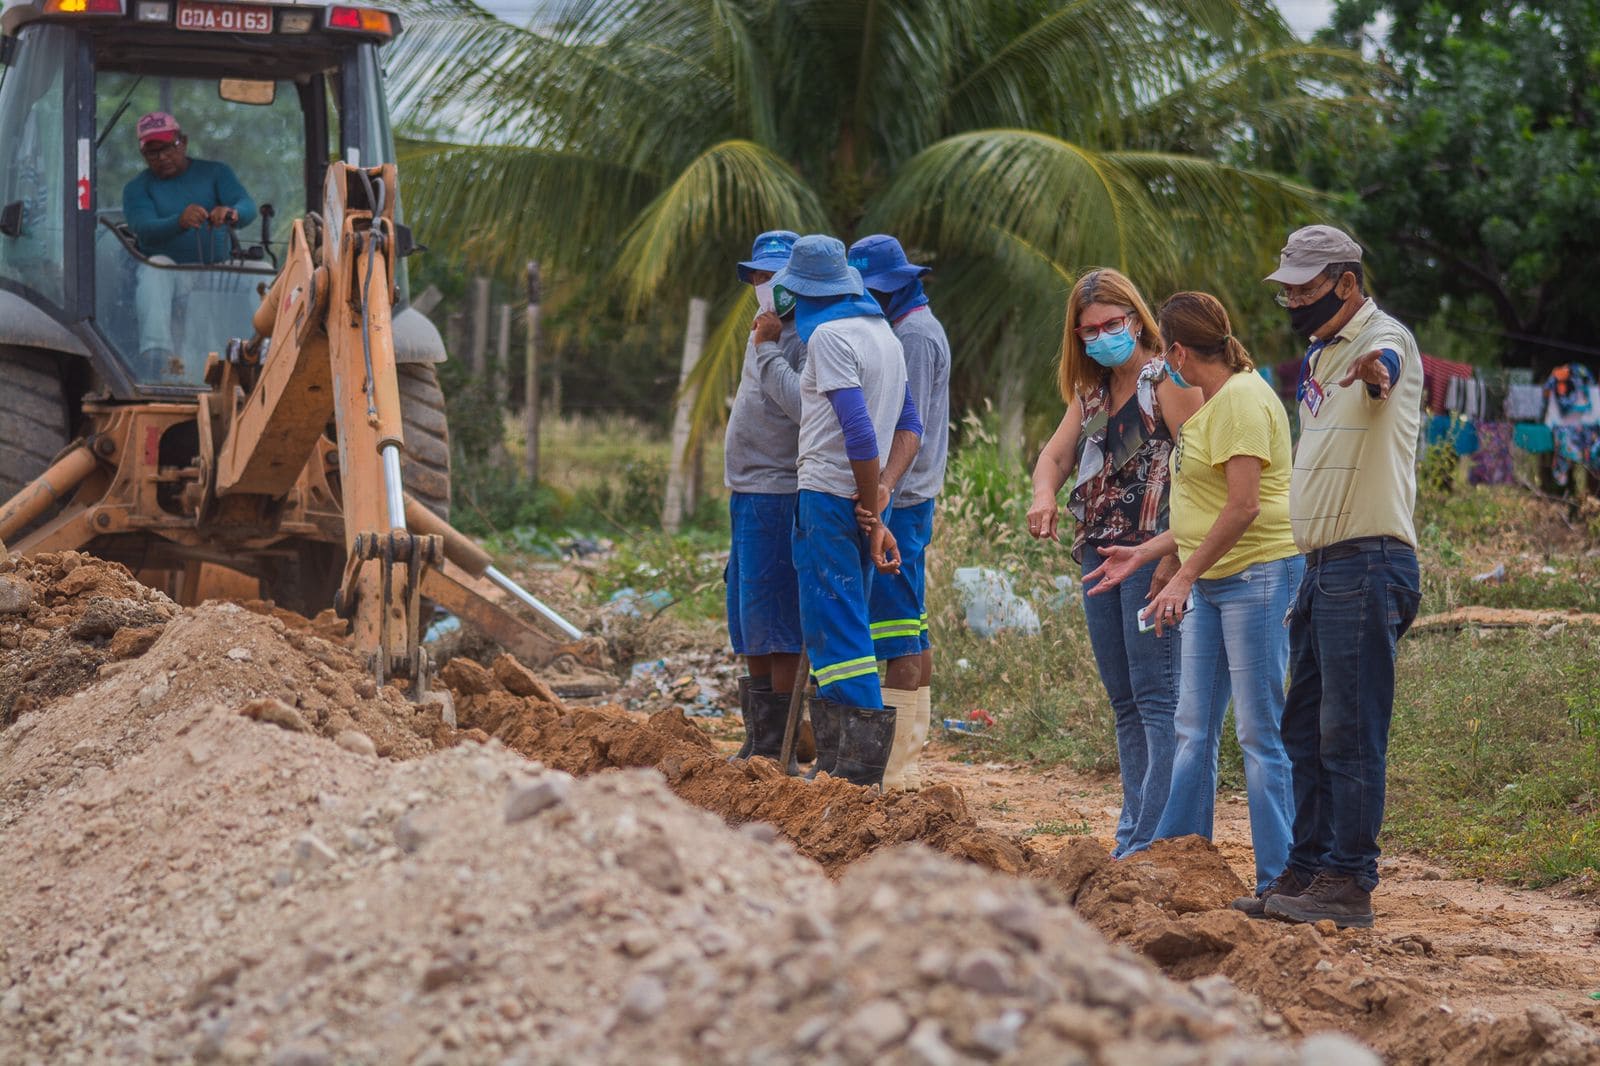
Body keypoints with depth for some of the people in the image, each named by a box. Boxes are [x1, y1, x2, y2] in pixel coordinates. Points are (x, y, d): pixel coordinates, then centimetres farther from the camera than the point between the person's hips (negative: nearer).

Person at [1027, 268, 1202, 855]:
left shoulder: (1166, 381, -8)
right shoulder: (1091, 390, 18)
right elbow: (1056, 454, 16)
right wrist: (1044, 495, -9)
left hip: (1151, 553, -9)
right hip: (1099, 553, 9)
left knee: (1155, 696, -10)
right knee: (1124, 700, 10)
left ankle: (1154, 842, -13)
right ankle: (1133, 834, 14)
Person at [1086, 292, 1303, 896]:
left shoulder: (1242, 399, -14)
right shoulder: (1212, 402, 17)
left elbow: (1242, 507, -21)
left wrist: (1184, 577, -19)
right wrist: (1145, 554, 20)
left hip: (1258, 575, -10)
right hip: (1209, 583, 10)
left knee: (1259, 733, -6)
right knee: (1194, 731, 11)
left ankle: (1277, 881, -2)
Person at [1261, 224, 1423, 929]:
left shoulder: (1384, 338, -11)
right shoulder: (1317, 357, 18)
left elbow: (1385, 365, -39)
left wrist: (1374, 369, -62)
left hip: (1368, 565, -10)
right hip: (1320, 567, 10)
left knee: (1350, 731, -8)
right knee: (1304, 730, 14)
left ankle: (1348, 883, -4)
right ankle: (1306, 871, 22)